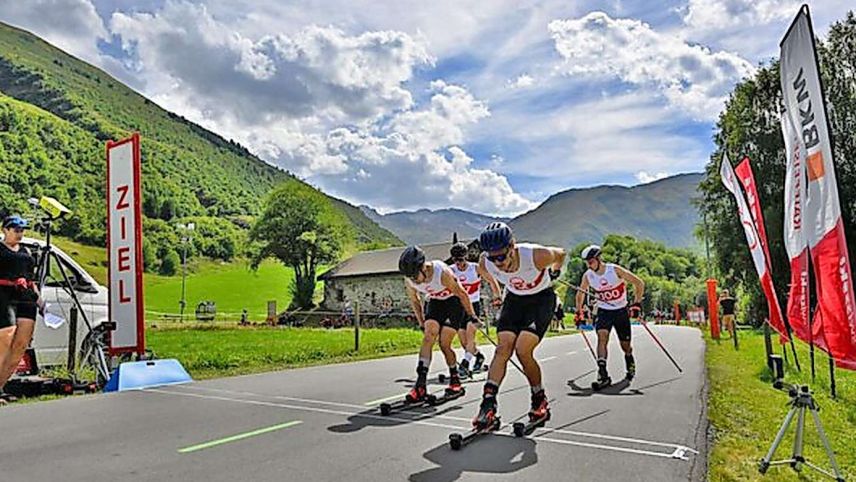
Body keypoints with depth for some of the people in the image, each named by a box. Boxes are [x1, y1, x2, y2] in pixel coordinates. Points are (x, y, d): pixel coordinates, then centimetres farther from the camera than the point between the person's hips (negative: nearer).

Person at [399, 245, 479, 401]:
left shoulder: (442, 272, -35)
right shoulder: (409, 280, -19)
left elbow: (462, 294, -20)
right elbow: (414, 301, 2)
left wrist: (471, 316, -8)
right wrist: (422, 324, 9)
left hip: (454, 302, -4)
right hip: (434, 302, 4)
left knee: (444, 344, -10)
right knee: (428, 337, -17)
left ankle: (455, 379, 15)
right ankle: (421, 385, -20)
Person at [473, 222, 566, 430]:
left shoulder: (536, 255, -34)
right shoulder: (485, 263, -23)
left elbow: (561, 254, -8)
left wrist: (554, 273, 10)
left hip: (542, 298, -3)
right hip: (514, 299, 4)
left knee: (523, 351, -17)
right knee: (502, 349, -13)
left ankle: (539, 400, 6)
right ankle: (488, 405, -15)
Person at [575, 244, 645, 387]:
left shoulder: (615, 270, -19)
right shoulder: (587, 276, -9)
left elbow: (639, 283, -11)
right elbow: (580, 294, 9)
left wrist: (637, 303, -16)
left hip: (621, 311, -1)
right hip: (603, 311, 1)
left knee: (625, 346, 8)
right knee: (602, 336, -25)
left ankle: (630, 363, 43)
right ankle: (603, 374, -28)